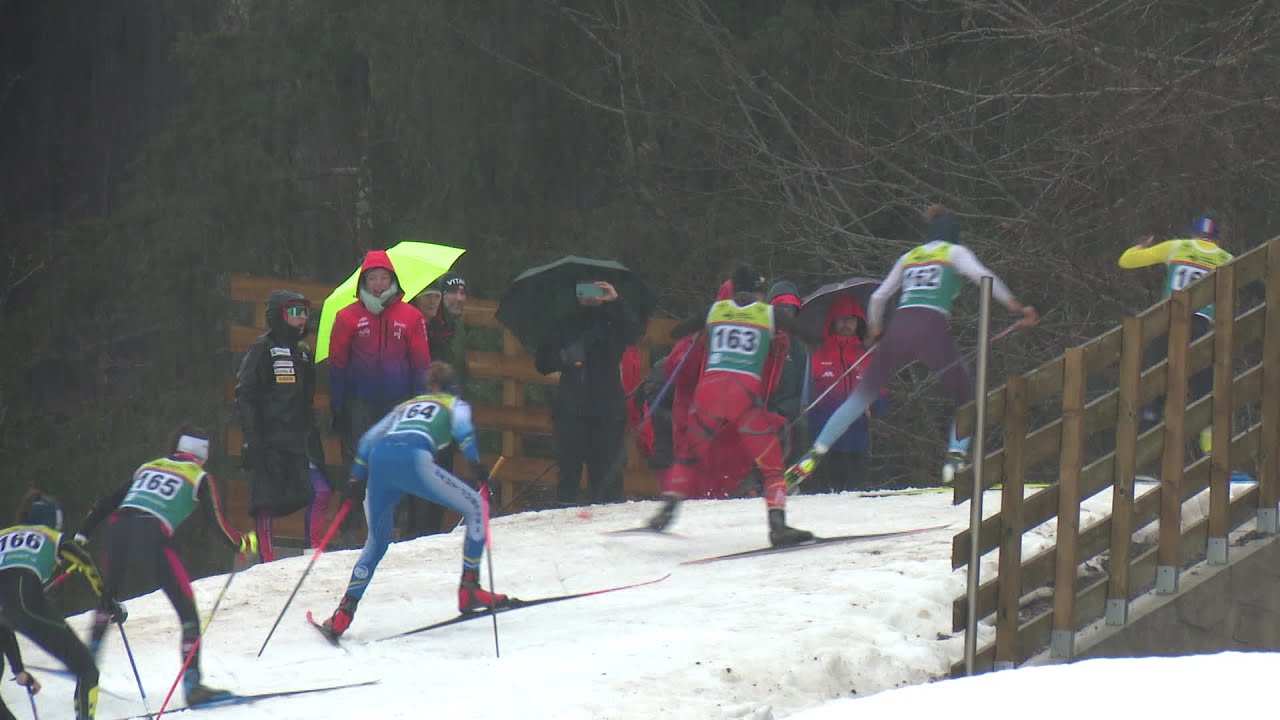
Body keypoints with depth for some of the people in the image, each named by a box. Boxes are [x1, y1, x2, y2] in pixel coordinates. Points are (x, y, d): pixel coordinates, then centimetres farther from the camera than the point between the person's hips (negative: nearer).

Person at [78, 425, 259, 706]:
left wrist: (83, 534, 32)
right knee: (188, 611, 1)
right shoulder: (199, 478, 14)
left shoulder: (149, 467, 27)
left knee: (108, 597, 30)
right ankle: (192, 684, -8)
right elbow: (218, 525, 9)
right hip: (153, 537, -5)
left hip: (118, 530, 5)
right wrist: (243, 544, 27)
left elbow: (107, 502, 26)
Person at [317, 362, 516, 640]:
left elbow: (369, 439, 31)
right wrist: (475, 464, -3)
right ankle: (469, 589, 6)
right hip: (413, 459, -5)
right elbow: (462, 429, 4)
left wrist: (356, 478, 29)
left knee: (376, 542, 20)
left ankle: (344, 612, 6)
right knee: (476, 508, 12)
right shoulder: (455, 404, 27)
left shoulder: (405, 405, 39)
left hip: (378, 460, 5)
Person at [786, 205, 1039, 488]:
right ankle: (956, 455, -14)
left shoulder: (909, 257, 26)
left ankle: (815, 454, 4)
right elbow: (984, 277, -2)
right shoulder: (955, 252, 14)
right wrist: (1017, 307, -2)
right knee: (965, 399, 9)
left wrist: (873, 327, 46)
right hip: (933, 330, -4)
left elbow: (879, 296, 29)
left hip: (898, 329, 4)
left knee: (863, 394, 11)